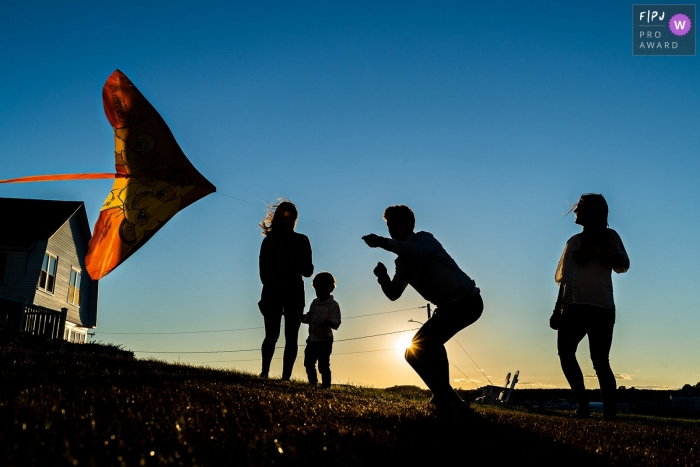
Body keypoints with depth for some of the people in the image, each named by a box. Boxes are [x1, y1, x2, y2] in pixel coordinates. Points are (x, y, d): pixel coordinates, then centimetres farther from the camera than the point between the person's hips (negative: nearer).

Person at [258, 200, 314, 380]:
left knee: (291, 338, -5)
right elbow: (264, 272, 3)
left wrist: (300, 264, -16)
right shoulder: (269, 241, 7)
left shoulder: (302, 240, 8)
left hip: (294, 294, 1)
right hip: (273, 294, -1)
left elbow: (308, 271, 5)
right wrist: (278, 286, -11)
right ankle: (264, 372, -6)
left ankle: (286, 377, -7)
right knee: (272, 335, -11)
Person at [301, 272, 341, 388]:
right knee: (309, 362, 14)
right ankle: (313, 383, 30)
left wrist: (330, 322, -39)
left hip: (325, 340, -7)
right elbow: (308, 318, 21)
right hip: (312, 339, 7)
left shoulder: (333, 305, -10)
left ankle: (326, 385, 5)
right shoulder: (314, 303, 12)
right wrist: (301, 316, 3)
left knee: (323, 365, -6)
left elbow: (337, 322, -19)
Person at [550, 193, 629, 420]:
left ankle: (610, 411, -6)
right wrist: (558, 308, 15)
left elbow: (623, 265, -5)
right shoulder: (573, 241, 22)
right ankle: (582, 404, -4)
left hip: (600, 308, -5)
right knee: (565, 353, -10)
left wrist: (596, 250, -15)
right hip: (573, 307, 5)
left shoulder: (608, 236, 10)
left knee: (600, 361, -10)